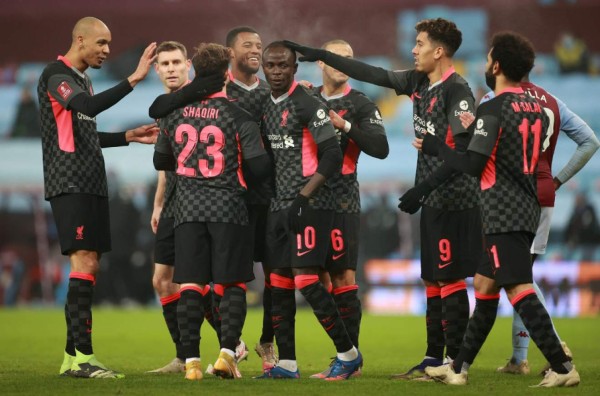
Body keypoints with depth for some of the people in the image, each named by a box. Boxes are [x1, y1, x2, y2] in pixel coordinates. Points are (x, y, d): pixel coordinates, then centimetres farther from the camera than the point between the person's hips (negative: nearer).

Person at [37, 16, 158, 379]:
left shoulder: (82, 79, 21)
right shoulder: (56, 75, -9)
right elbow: (89, 106, -28)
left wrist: (129, 137, 21)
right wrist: (134, 79, -29)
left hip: (92, 185, 10)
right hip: (69, 184, -10)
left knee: (89, 267, 7)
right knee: (85, 262, -16)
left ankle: (72, 357, 9)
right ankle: (83, 357, -19)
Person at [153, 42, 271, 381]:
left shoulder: (175, 114, 4)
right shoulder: (238, 116, -7)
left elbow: (160, 161, 16)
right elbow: (260, 166, -9)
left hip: (188, 209, 3)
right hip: (228, 209, -3)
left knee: (191, 286, 2)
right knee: (233, 285, 4)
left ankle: (191, 360, -4)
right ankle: (227, 352, -9)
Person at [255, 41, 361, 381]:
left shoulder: (307, 104, -10)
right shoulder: (267, 108, 14)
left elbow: (333, 156, -15)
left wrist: (303, 198, -18)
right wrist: (274, 202, 14)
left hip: (310, 204, -8)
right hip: (280, 206, 8)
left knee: (306, 279, -14)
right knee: (279, 284, 6)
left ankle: (348, 353, -4)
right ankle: (287, 363, 11)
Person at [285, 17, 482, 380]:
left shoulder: (457, 91, -15)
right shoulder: (419, 83, 10)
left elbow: (463, 152, -19)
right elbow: (373, 75, 16)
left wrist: (422, 188, -20)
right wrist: (321, 55, 16)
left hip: (454, 201, -9)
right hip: (434, 200, 9)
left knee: (450, 279, -7)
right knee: (433, 280, 10)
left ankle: (455, 361, -4)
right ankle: (433, 358, 14)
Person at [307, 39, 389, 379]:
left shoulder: (361, 105, 0)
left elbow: (381, 148, -11)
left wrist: (346, 126, -18)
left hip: (342, 201, -5)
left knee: (343, 278, -9)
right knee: (320, 277, 5)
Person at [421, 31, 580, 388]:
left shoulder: (493, 110, -13)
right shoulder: (537, 109, 12)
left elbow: (472, 164, -16)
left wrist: (434, 146, -1)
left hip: (504, 216, -9)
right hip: (527, 210, 9)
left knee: (519, 290, -11)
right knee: (484, 284, 15)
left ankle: (563, 368, -17)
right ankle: (459, 368, 20)